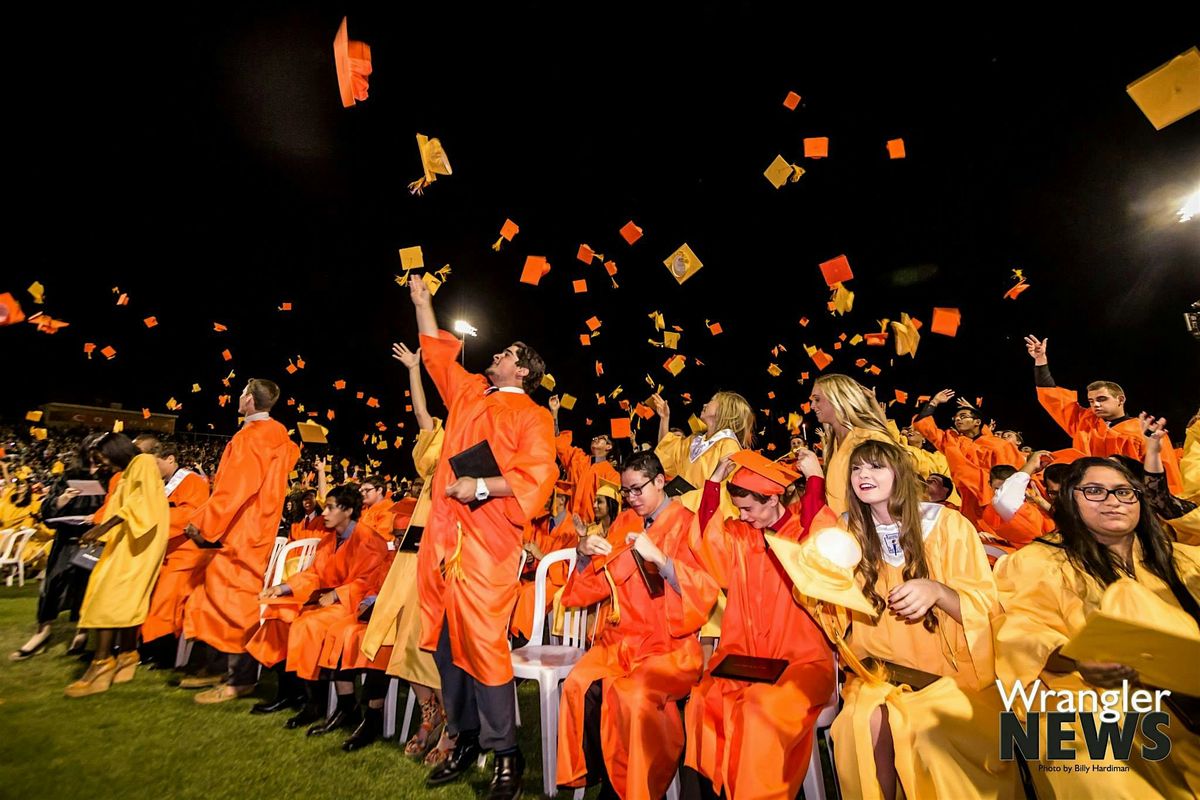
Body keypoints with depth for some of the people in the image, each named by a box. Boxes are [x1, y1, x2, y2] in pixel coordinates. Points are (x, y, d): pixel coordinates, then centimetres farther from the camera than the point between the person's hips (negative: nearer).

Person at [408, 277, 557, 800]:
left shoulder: (532, 415, -1)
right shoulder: (468, 393, 17)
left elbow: (536, 477, -12)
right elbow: (438, 351, 29)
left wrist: (482, 486, -18)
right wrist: (421, 298, 33)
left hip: (488, 540, -6)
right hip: (443, 533, 7)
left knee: (481, 643, -4)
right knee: (445, 641, 12)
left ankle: (507, 755, 15)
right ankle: (465, 741, 30)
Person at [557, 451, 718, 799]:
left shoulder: (688, 524, -4)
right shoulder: (624, 522, 10)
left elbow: (705, 592, -13)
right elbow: (598, 586, 13)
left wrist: (658, 557, -25)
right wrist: (584, 554, -7)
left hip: (671, 644, -4)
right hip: (622, 637, 5)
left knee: (634, 694, -28)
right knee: (579, 686, -19)